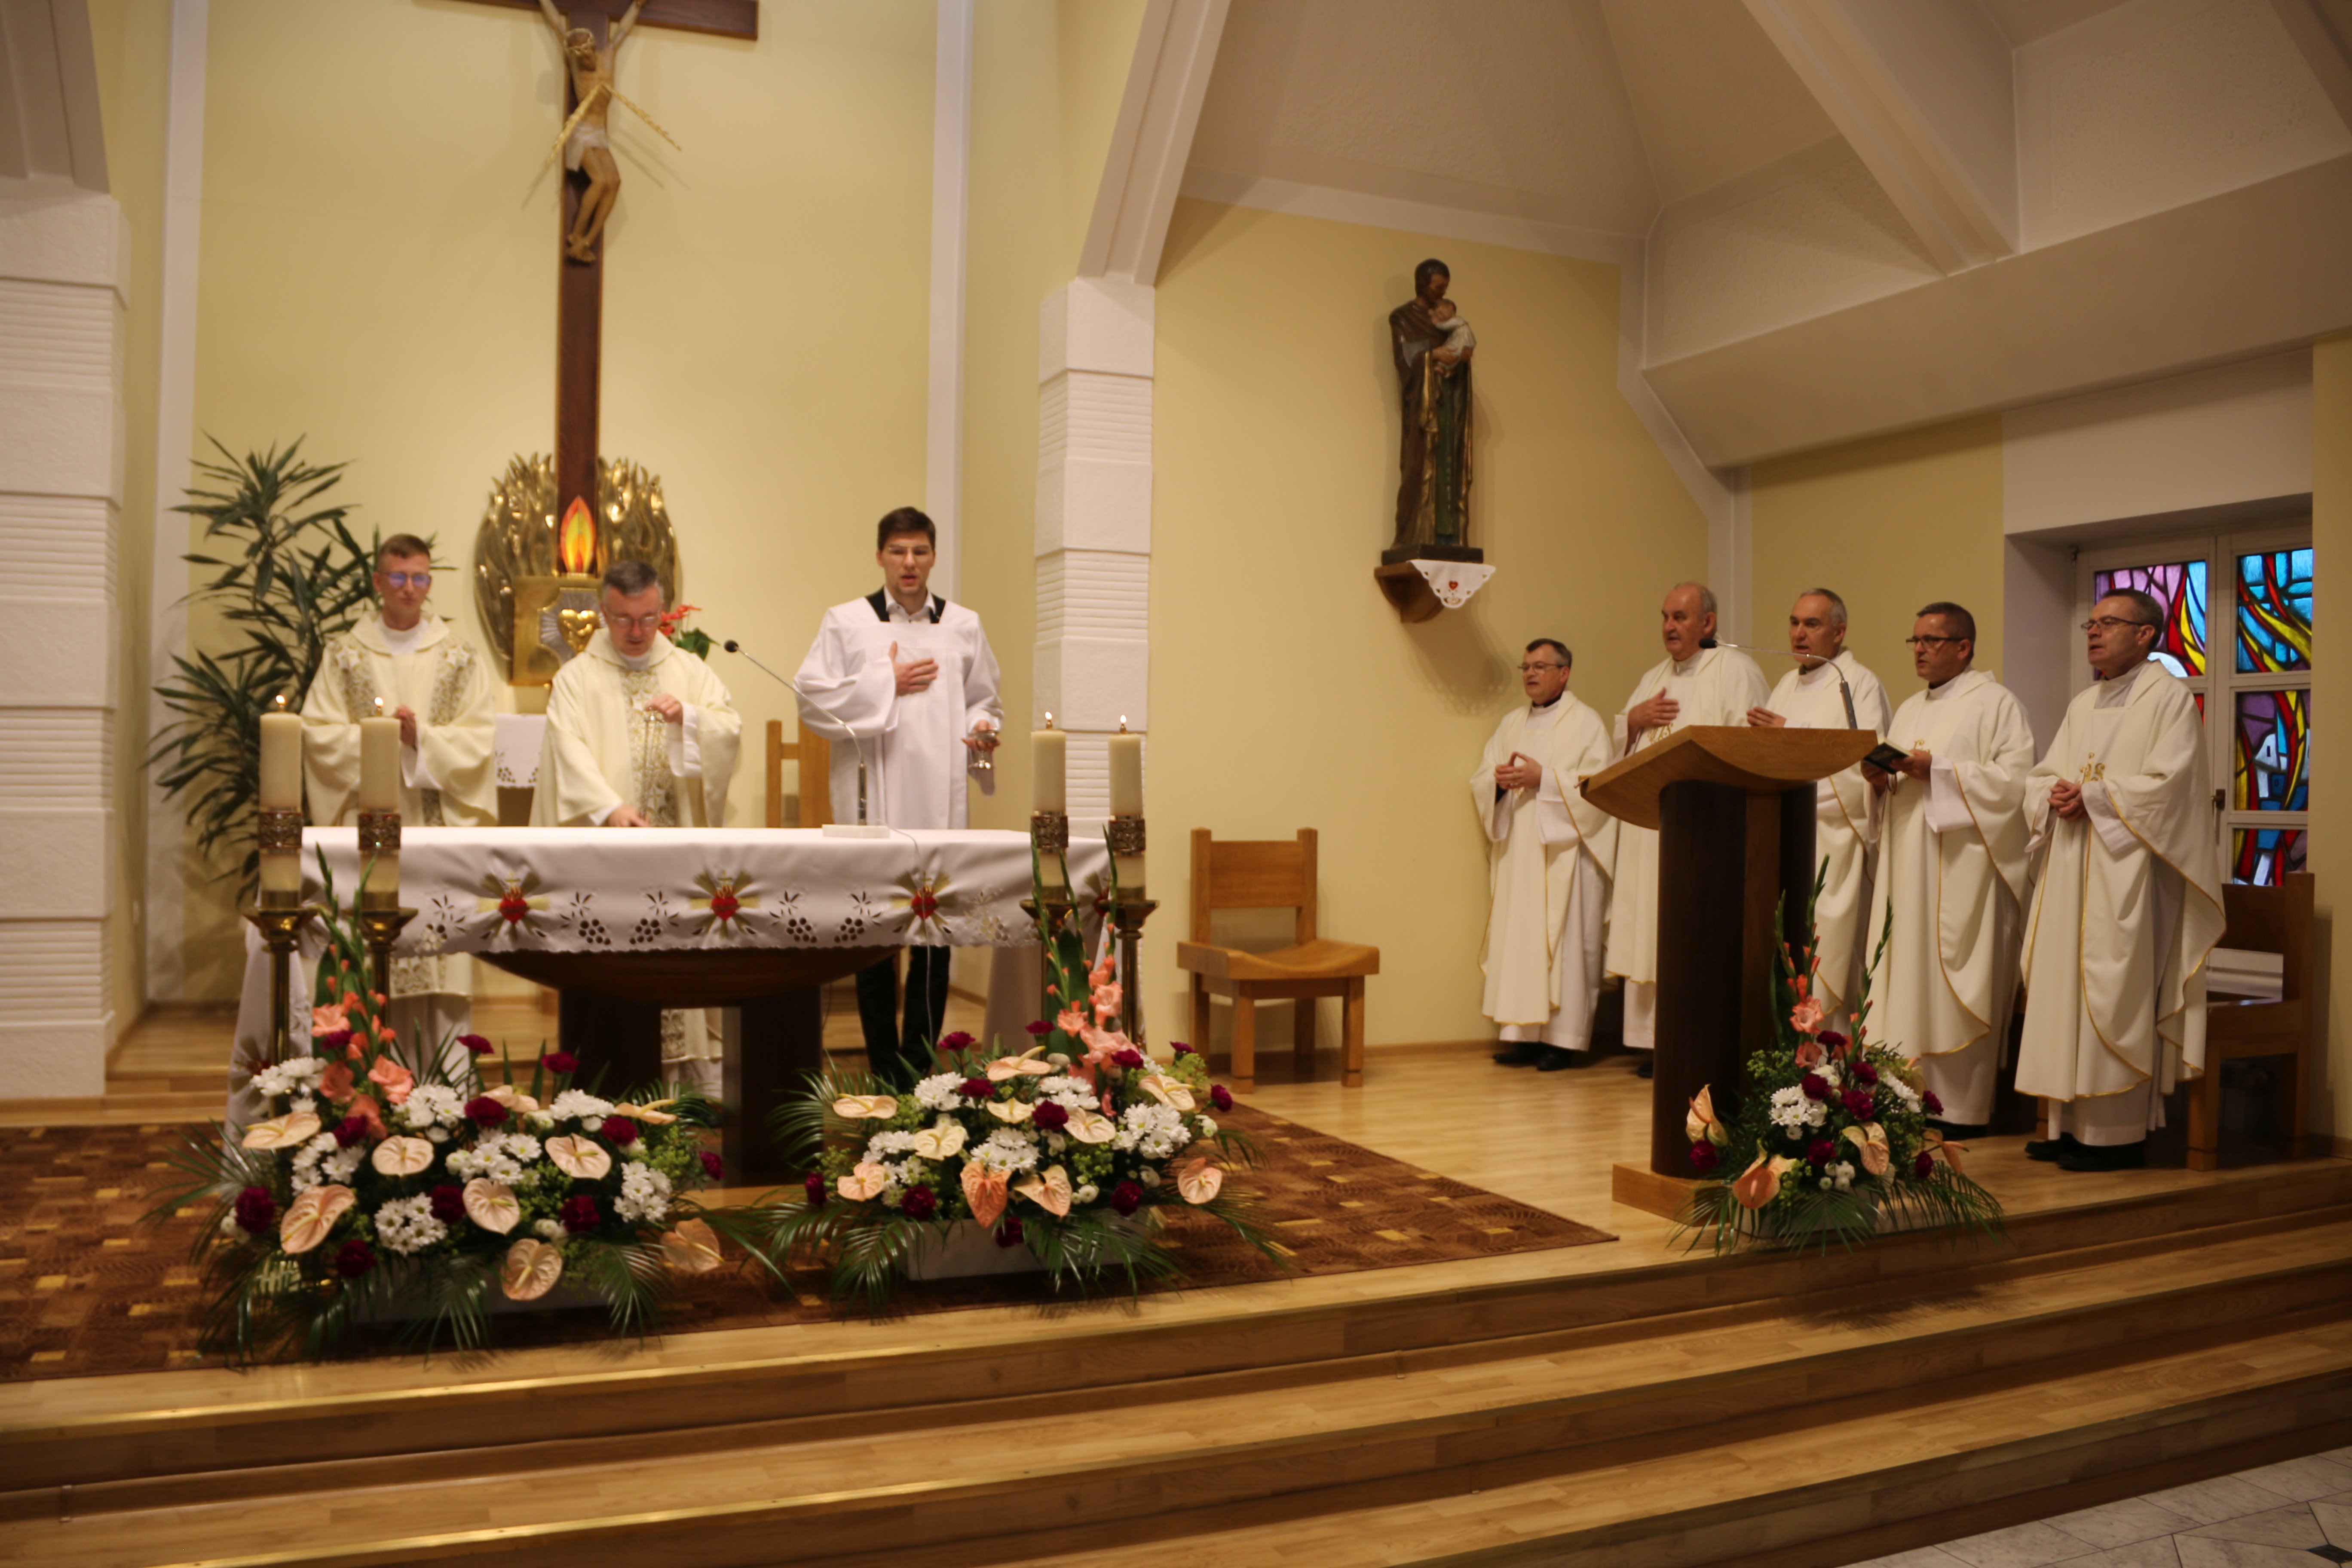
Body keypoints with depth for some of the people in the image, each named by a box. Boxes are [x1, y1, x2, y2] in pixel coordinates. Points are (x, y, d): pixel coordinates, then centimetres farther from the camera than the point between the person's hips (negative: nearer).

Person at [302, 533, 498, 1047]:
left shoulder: (460, 657, 9)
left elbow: (481, 738, 1)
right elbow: (317, 733, 2)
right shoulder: (344, 654, 9)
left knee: (444, 960, -4)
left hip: (439, 828, 0)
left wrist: (423, 736, -14)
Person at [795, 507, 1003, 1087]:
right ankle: (885, 1065, 10)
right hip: (873, 802, -1)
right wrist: (887, 683, -6)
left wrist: (983, 728, -6)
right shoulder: (846, 622, 6)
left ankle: (920, 1063, 10)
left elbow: (984, 698, 15)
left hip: (941, 805, 2)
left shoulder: (963, 626, 12)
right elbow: (812, 696, -1)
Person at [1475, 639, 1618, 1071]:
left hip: (1564, 855, -5)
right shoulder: (1511, 723, 17)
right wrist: (1499, 781, -9)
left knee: (1564, 944, -5)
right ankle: (1524, 1035, 6)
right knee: (1518, 941, 2)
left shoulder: (1585, 723, 0)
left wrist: (1543, 779, -18)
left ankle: (1565, 1039, 0)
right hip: (1517, 854, 5)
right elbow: (1479, 784, 13)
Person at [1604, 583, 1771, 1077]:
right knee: (1656, 933, 6)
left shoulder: (1735, 671, -3)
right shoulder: (1654, 677, 21)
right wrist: (1635, 718, 5)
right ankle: (1661, 1040, 11)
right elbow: (1618, 742, 24)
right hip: (1652, 829, 7)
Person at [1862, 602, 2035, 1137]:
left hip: (1963, 868, -7)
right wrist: (1881, 778, -1)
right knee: (1906, 977, 3)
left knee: (1955, 983, -7)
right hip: (1907, 865, 7)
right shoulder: (1910, 710, 21)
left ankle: (1960, 1107, -1)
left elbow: (2014, 778, -13)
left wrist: (1937, 770, -17)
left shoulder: (1996, 704, -2)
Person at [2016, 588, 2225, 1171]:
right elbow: (2041, 777, 16)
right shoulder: (2082, 706, 20)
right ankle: (2072, 1127, 11)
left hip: (2127, 874, -7)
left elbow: (2167, 785, -15)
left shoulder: (2170, 697, -3)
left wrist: (2090, 796, -13)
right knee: (2064, 991, 6)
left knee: (2113, 997, -8)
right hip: (2071, 874, 8)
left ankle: (2118, 1134, -1)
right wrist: (2055, 795, -5)